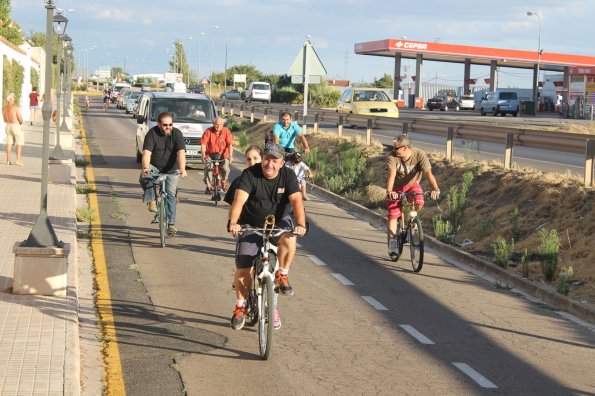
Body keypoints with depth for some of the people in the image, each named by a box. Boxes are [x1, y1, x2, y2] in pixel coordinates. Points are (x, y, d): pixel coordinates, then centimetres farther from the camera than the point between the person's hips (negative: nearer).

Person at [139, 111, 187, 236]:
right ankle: (152, 200, -9)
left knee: (170, 194, -2)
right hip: (154, 167, -1)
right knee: (144, 178, -31)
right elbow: (147, 152, -25)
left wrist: (182, 169, -40)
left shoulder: (177, 134, -13)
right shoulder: (152, 133, -15)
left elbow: (181, 153, -24)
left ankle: (171, 223, 4)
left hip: (171, 170, 1)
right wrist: (145, 168, -43)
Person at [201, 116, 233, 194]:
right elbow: (203, 144, -11)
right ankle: (209, 186, -5)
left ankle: (223, 181, 12)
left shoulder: (226, 132, -4)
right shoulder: (208, 131, -6)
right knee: (208, 168, -24)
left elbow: (230, 145, -10)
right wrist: (203, 155, -23)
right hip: (210, 155, 0)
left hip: (222, 155, 0)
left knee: (225, 168, -21)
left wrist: (230, 156, -22)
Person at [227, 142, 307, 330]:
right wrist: (233, 222, -46)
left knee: (288, 239, -35)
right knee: (242, 269, -7)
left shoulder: (288, 175, -10)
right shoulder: (250, 174, -16)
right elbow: (239, 200, -28)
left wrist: (300, 224, -40)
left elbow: (296, 200, -22)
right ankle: (241, 306, 17)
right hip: (252, 225, 0)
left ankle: (282, 274, -10)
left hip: (279, 222, 0)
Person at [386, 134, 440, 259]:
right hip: (396, 187, 0)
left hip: (412, 184, 0)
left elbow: (428, 173, -34)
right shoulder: (392, 156, -24)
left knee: (419, 202, -30)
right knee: (392, 215, -9)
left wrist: (435, 189, -50)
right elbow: (392, 174, -36)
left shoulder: (420, 155, -24)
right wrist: (389, 191, -53)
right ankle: (392, 244, 1)